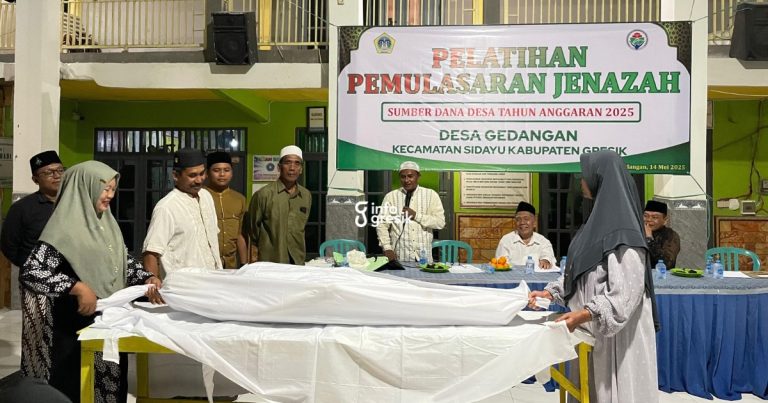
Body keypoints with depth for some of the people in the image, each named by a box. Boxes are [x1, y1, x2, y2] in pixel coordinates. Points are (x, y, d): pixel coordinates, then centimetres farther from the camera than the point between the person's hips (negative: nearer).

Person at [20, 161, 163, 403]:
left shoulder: (106, 223, 9)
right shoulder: (65, 227, -15)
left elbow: (124, 262, 17)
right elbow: (30, 274, -21)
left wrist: (147, 279, -1)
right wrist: (77, 287, -28)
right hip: (76, 328, -7)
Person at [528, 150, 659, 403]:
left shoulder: (622, 228, -19)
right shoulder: (599, 217, 11)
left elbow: (627, 290, -24)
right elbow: (580, 271, 15)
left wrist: (585, 314, -31)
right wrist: (550, 292, 6)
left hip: (618, 330, -9)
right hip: (594, 329, 9)